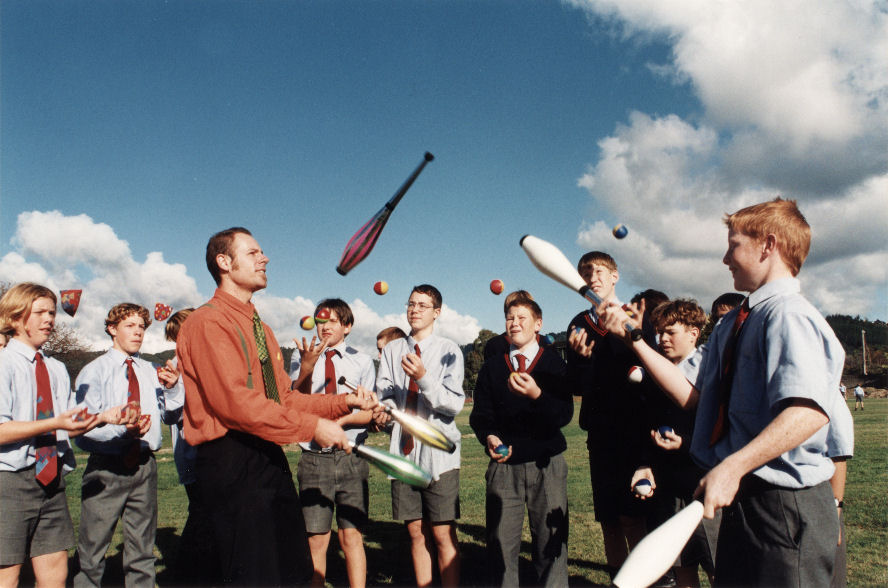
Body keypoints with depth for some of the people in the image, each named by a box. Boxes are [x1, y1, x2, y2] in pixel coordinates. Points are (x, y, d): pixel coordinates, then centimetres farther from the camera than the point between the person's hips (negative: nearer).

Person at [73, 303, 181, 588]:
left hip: (144, 465, 4)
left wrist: (172, 388, -9)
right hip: (106, 467, -4)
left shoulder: (150, 372, 12)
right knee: (92, 547, 2)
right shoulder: (94, 371, 0)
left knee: (142, 548, 12)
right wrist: (123, 430, -27)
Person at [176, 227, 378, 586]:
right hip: (232, 461, -9)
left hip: (268, 458, 9)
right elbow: (234, 401, -21)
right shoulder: (209, 322, -10)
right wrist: (312, 427, -20)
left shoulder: (261, 329, 21)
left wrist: (343, 403, 4)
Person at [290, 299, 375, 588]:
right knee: (316, 539, 4)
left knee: (351, 535, 2)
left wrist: (339, 420, -14)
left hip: (350, 458, 0)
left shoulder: (361, 361, 8)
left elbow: (368, 412, 3)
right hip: (314, 458, 0)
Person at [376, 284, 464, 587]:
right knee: (416, 533, 11)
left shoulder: (448, 351, -1)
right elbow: (385, 396, 5)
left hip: (438, 451, -3)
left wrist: (423, 378, -22)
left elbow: (454, 404, -9)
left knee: (442, 535, 0)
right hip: (403, 449, 3)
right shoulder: (392, 350, 10)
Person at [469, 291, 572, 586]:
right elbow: (480, 415, 9)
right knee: (500, 543, 2)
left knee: (551, 542, 0)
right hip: (504, 464, 2)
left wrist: (537, 395, -24)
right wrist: (489, 437, -12)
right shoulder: (492, 367, 12)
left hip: (546, 464, -1)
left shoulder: (553, 362, 4)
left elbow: (564, 415, -6)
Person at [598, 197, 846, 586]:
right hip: (741, 498, 9)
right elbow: (691, 394, 6)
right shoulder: (732, 324, 12)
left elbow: (808, 412, -31)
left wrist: (733, 466, -38)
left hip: (783, 504, -9)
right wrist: (631, 336, 5)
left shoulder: (788, 316, -17)